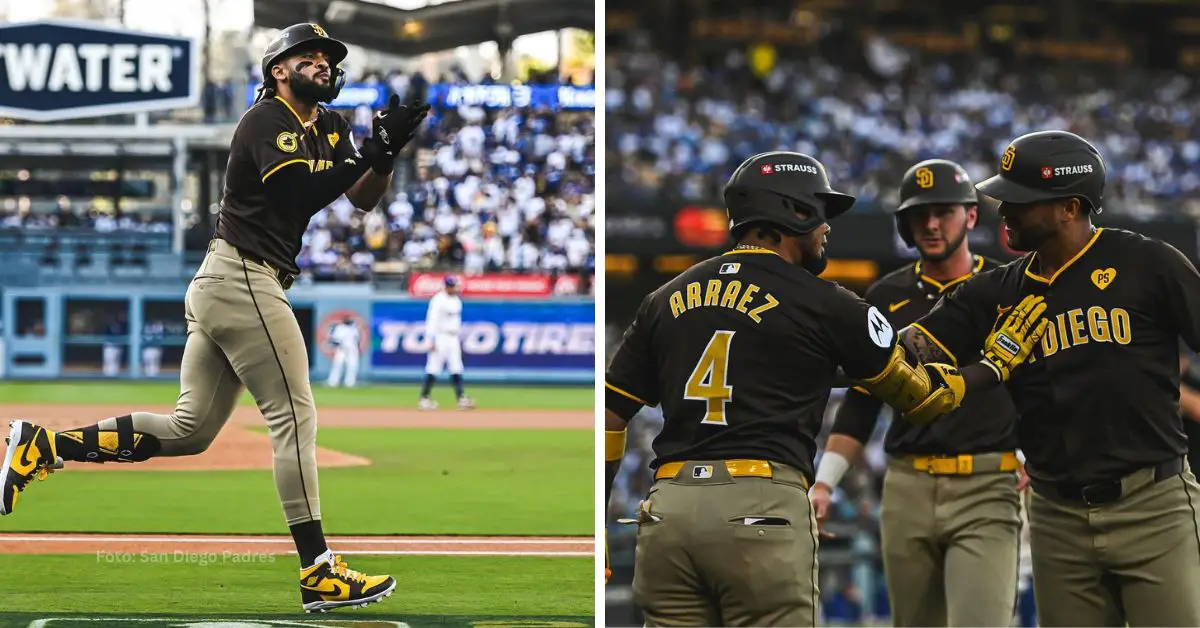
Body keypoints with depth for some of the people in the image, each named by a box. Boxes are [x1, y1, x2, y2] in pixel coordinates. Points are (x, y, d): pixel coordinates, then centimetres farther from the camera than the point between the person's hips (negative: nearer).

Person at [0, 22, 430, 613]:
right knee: (295, 417, -10)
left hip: (217, 286, 10)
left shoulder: (327, 128, 18)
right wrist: (373, 152, -22)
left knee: (189, 430, 10)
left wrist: (388, 152, -8)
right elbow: (302, 192, -23)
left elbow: (362, 199, 9)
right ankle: (319, 575, -11)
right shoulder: (267, 119, -9)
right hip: (244, 280, -10)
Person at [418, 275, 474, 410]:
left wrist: (460, 338, 21)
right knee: (433, 369, -6)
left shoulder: (456, 300, 14)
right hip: (440, 337, -8)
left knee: (456, 369, 3)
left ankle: (461, 398, 0)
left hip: (453, 338, 8)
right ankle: (424, 399, -2)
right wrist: (430, 340, -21)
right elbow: (432, 320, -16)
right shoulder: (438, 300, -11)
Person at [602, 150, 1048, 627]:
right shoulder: (822, 304, 2)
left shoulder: (665, 300, 15)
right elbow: (921, 394, 11)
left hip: (667, 507, 5)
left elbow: (609, 413, 13)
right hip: (763, 510, -5)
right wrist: (999, 361, 27)